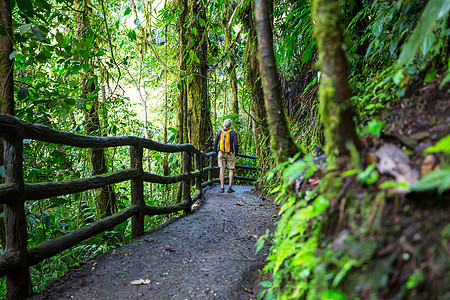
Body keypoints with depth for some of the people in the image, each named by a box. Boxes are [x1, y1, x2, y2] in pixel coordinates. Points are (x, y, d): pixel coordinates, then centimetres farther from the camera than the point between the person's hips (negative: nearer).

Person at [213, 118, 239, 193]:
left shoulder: (219, 132, 0)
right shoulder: (233, 133, -7)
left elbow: (215, 143, 1)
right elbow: (236, 145, -10)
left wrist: (216, 152, 14)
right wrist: (236, 153, 7)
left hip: (221, 153, 2)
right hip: (230, 153, -2)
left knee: (222, 170, 3)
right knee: (231, 170, 8)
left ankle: (222, 188, 0)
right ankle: (230, 187, 2)